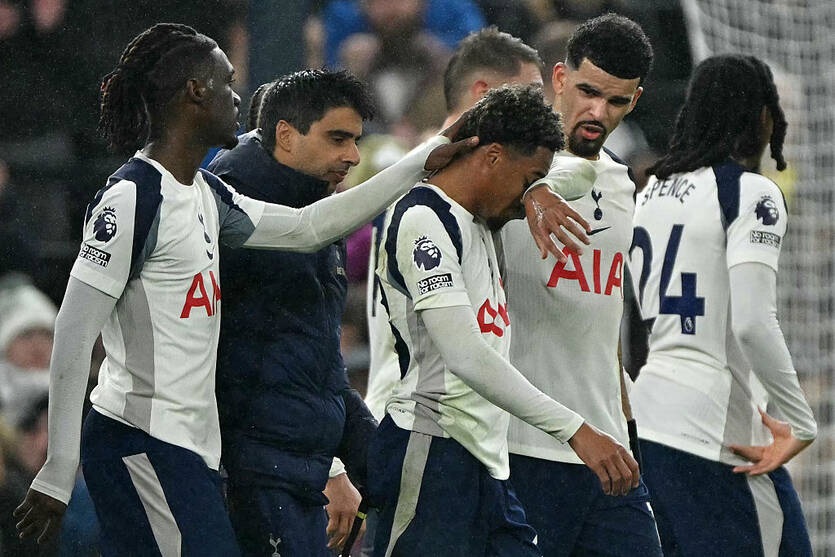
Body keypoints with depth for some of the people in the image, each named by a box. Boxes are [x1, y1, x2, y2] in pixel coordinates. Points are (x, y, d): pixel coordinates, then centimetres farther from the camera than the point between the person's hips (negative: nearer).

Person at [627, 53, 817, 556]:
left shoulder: (654, 189, 14)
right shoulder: (751, 193, -9)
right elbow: (752, 323, -19)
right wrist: (800, 423, -14)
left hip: (650, 415, 8)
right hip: (716, 429, -8)